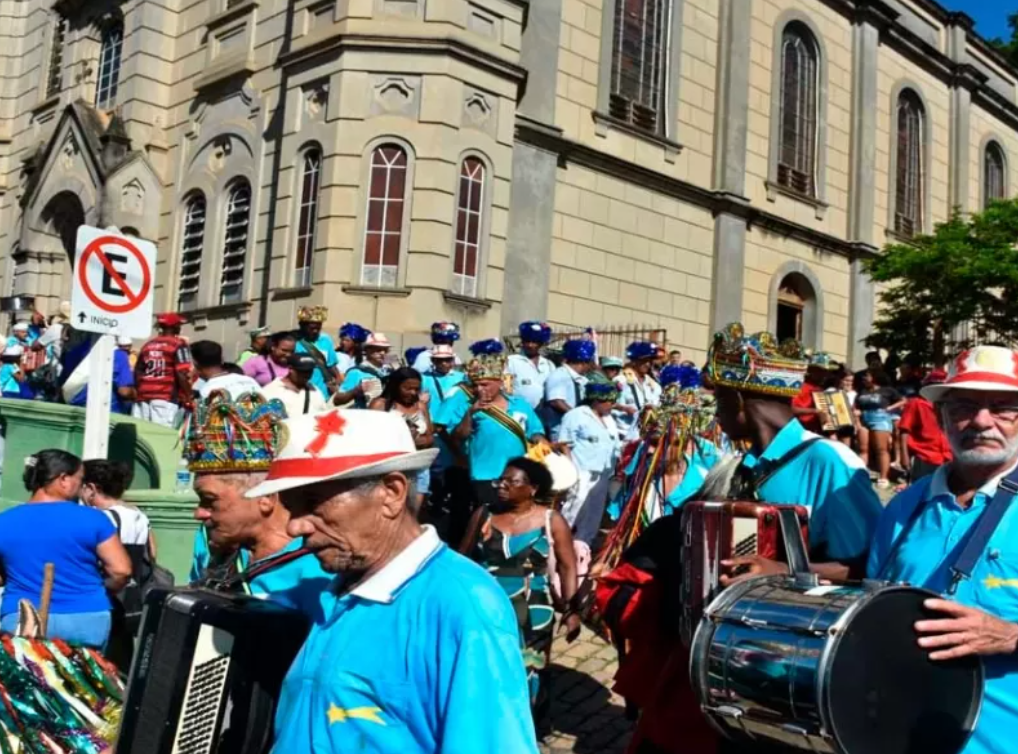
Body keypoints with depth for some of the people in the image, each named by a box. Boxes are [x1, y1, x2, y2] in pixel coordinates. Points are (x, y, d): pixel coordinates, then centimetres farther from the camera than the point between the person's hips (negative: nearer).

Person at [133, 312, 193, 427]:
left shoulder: (148, 345, 16)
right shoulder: (178, 344, -3)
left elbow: (137, 372, 16)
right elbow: (182, 374, -11)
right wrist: (188, 397, -7)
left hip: (143, 397, 6)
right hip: (166, 397, -6)